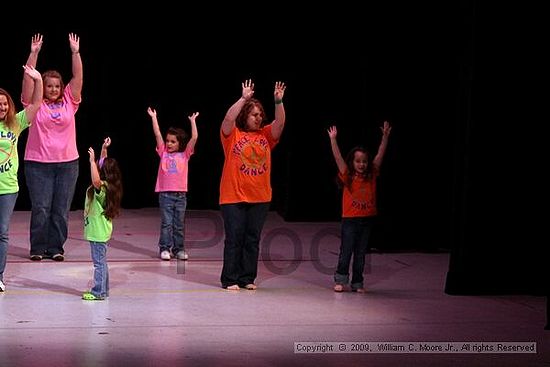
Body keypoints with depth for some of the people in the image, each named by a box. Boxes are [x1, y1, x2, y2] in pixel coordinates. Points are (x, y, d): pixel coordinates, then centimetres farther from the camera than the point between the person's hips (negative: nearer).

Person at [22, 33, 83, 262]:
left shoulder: (69, 103, 7)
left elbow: (78, 78, 0)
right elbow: (28, 78, -8)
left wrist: (75, 52, -7)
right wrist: (34, 53, -16)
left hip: (68, 163, 2)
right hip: (38, 163, -2)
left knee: (61, 209, 5)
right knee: (40, 208, -1)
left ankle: (55, 248, 13)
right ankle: (38, 248, 8)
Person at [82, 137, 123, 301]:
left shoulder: (102, 187, -18)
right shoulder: (106, 186, 9)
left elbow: (96, 180, -43)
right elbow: (103, 165, 23)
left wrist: (92, 161, -38)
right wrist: (104, 150, 17)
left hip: (98, 231, -10)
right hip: (100, 229, 10)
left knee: (99, 261, -6)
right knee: (101, 261, 16)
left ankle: (98, 292, -4)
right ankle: (103, 290, 23)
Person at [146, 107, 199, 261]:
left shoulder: (185, 154, 5)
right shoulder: (164, 153, 6)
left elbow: (194, 138, -2)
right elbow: (157, 134, 2)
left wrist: (193, 121, 0)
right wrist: (153, 117, 1)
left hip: (180, 194, 0)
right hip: (165, 194, 0)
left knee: (179, 224, 7)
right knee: (166, 223, 0)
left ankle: (179, 249, 14)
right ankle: (165, 249, 5)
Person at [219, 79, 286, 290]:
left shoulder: (266, 135, 9)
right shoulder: (232, 134, -1)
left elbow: (280, 123, -5)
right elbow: (229, 118, -19)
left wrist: (278, 101, -19)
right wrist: (244, 98, -25)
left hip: (260, 197, 4)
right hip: (234, 196, -4)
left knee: (253, 239, 8)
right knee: (234, 238, 0)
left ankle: (247, 278, 16)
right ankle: (230, 279, 6)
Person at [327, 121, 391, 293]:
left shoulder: (371, 175, 5)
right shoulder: (347, 176, -3)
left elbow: (380, 155, 3)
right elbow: (338, 157, -11)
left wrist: (385, 136, -3)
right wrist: (333, 139, -18)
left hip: (367, 220, 3)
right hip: (350, 219, -3)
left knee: (360, 253, 9)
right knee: (346, 251, 1)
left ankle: (357, 283, 16)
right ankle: (340, 280, 12)